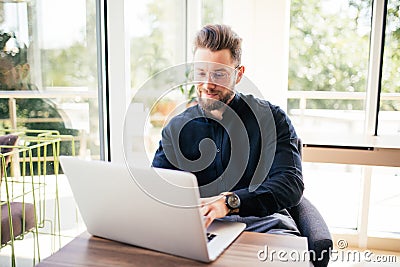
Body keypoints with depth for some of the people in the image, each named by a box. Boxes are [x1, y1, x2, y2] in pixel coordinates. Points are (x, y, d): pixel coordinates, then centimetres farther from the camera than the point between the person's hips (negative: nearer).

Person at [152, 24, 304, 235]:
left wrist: (229, 202, -29)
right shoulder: (177, 128, 9)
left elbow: (291, 184, -13)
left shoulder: (270, 119, 0)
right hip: (197, 227, 2)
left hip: (261, 222, -1)